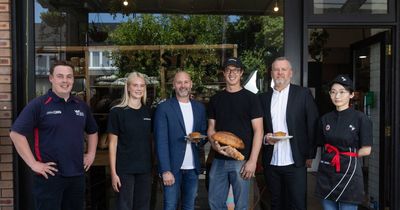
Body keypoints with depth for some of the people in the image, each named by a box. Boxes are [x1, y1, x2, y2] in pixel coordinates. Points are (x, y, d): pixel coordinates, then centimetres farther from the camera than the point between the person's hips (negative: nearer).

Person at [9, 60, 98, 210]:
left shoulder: (81, 105, 9)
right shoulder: (38, 104, -7)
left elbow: (92, 131, 23)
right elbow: (16, 133, -12)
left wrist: (91, 154, 11)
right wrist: (33, 163, -15)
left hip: (77, 175, 5)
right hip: (49, 175, -5)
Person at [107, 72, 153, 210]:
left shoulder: (148, 112, 7)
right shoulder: (117, 112, -6)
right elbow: (112, 144, -6)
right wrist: (113, 172, -10)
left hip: (145, 169, 4)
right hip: (125, 169, -4)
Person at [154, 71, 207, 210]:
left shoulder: (199, 107, 10)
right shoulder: (164, 108, -5)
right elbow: (161, 141, -9)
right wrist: (166, 170, -16)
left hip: (193, 168, 4)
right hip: (173, 167, -4)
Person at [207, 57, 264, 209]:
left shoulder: (250, 98, -2)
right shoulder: (215, 99, 9)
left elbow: (258, 130, -6)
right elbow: (211, 127, 12)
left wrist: (252, 161, -13)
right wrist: (214, 144, -9)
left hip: (242, 160, -3)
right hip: (219, 159, 4)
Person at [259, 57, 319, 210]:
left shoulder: (303, 94, -1)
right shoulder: (264, 98, 9)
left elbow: (312, 126, -2)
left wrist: (310, 155, -5)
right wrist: (265, 138, -8)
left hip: (295, 163, -3)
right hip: (271, 163, 3)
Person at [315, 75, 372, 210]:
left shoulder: (361, 118, -6)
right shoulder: (325, 119, 7)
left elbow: (366, 150, -6)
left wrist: (345, 156, 0)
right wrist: (330, 156, -3)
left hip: (349, 173, -4)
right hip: (326, 173, 4)